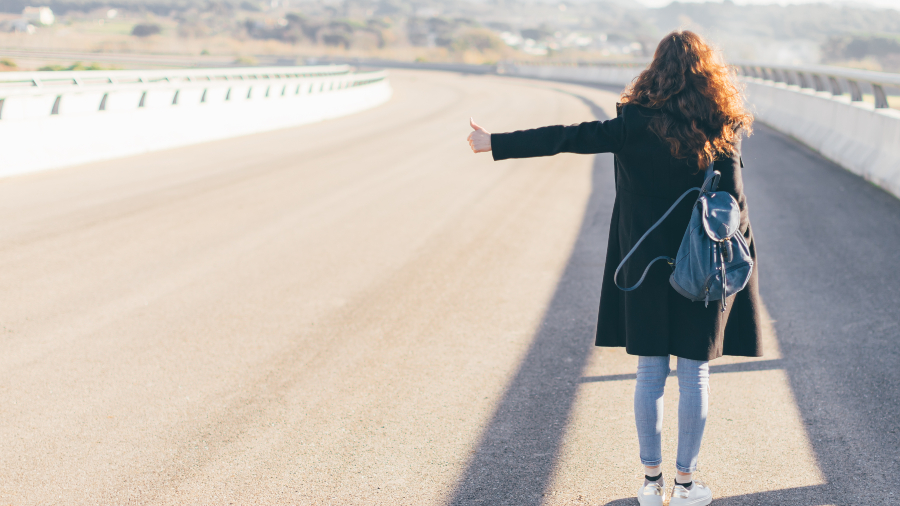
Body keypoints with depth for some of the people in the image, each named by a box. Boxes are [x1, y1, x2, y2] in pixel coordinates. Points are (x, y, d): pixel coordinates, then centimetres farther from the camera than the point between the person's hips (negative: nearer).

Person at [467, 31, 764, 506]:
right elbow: (735, 207, -6)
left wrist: (496, 144, -5)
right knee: (695, 376, 9)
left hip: (646, 268, 0)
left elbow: (567, 137, -11)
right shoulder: (723, 131, -7)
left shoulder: (636, 124, -10)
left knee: (650, 373, 11)